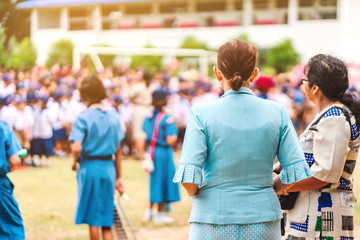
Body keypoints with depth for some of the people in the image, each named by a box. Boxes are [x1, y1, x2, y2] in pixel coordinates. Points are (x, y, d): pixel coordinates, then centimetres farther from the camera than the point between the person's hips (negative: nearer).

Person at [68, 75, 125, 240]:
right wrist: (119, 177, 14)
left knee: (92, 217, 8)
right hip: (109, 168, 4)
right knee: (106, 220, 10)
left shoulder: (83, 118, -10)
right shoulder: (113, 117, 4)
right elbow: (118, 151, 7)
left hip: (89, 167, -4)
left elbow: (76, 148, -20)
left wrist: (75, 162, 1)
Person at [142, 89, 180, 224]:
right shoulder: (167, 120, -17)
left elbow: (145, 137, 7)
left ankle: (149, 211, 24)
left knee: (154, 181, 19)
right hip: (163, 153, -6)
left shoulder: (148, 118, 1)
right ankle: (160, 214, 12)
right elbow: (171, 141, -20)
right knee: (163, 181, 5)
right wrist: (175, 136, -2)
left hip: (151, 151, 6)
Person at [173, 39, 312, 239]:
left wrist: (194, 193, 7)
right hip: (263, 222, 2)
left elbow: (189, 177, -14)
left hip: (214, 220, -1)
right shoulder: (277, 112, -1)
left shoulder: (202, 113, -7)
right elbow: (297, 172, -3)